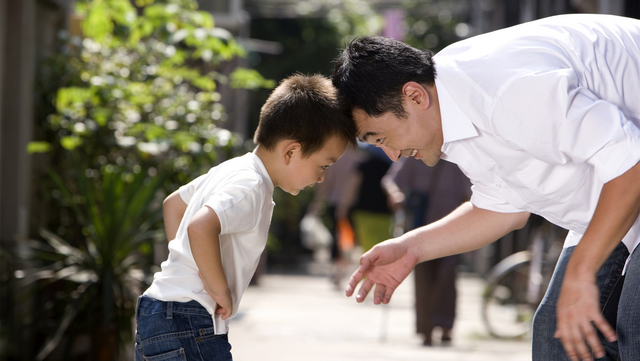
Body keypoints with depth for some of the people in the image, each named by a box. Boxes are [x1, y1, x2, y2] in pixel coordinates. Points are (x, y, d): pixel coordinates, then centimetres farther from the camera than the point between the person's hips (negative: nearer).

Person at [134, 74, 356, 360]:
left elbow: (173, 204, 29)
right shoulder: (251, 188, -17)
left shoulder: (233, 170, 15)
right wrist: (220, 290, -22)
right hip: (188, 327, -10)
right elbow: (200, 228, -35)